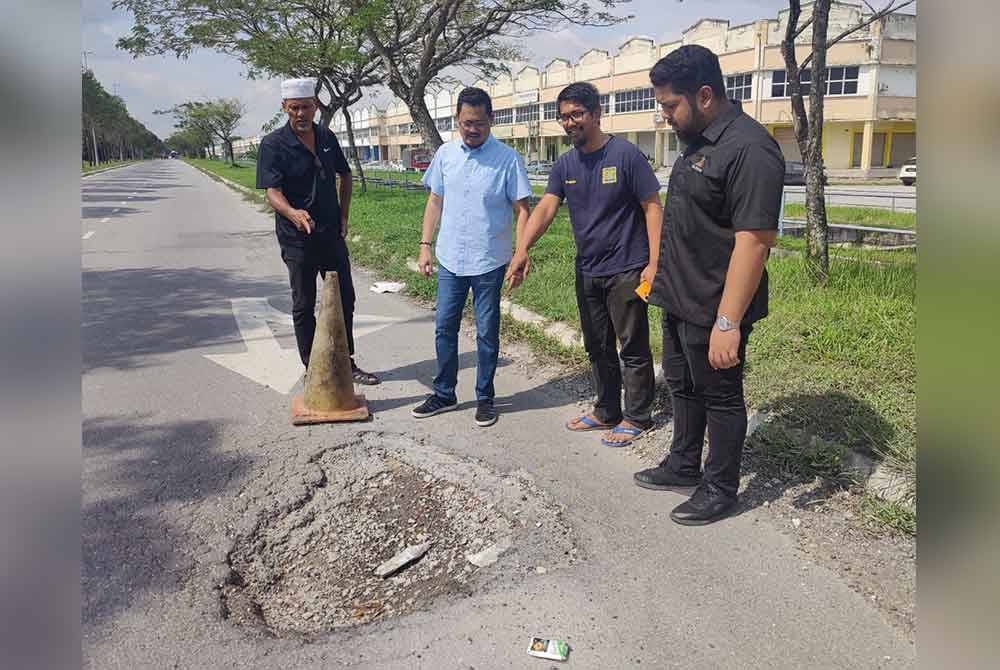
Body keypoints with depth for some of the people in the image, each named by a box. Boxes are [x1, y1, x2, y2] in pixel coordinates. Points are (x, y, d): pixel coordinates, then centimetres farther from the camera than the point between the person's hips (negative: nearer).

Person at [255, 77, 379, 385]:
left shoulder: (327, 138, 5)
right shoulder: (273, 144, -11)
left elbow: (345, 176, 19)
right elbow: (272, 191, -20)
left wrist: (343, 216, 10)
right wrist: (292, 213, -41)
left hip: (332, 234, 5)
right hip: (298, 239, -5)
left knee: (344, 299, 11)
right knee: (304, 305, 5)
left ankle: (346, 363, 26)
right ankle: (312, 369, 17)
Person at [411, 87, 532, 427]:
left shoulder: (508, 159, -8)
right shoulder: (445, 153, 3)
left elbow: (521, 209, -7)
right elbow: (435, 201, 10)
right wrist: (425, 246, 6)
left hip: (489, 262, -4)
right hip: (450, 259, 4)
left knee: (487, 333, 7)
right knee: (444, 328, 11)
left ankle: (485, 397, 22)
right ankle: (444, 393, 26)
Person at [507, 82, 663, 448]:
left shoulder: (625, 154, -10)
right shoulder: (564, 165, 5)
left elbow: (653, 208, -10)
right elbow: (545, 208, -7)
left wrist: (654, 264, -16)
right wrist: (522, 249, -24)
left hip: (626, 271, -6)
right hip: (587, 272, 6)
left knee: (633, 348, 5)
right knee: (597, 348, 16)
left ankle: (637, 417, 20)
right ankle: (606, 412, 32)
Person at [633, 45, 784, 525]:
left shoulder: (748, 149, -21)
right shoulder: (698, 142, 10)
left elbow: (753, 241, -26)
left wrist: (728, 322, -28)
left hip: (712, 310, -9)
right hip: (679, 301, 10)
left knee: (720, 396, 7)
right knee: (682, 386, 21)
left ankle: (720, 489, 25)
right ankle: (683, 467, 39)